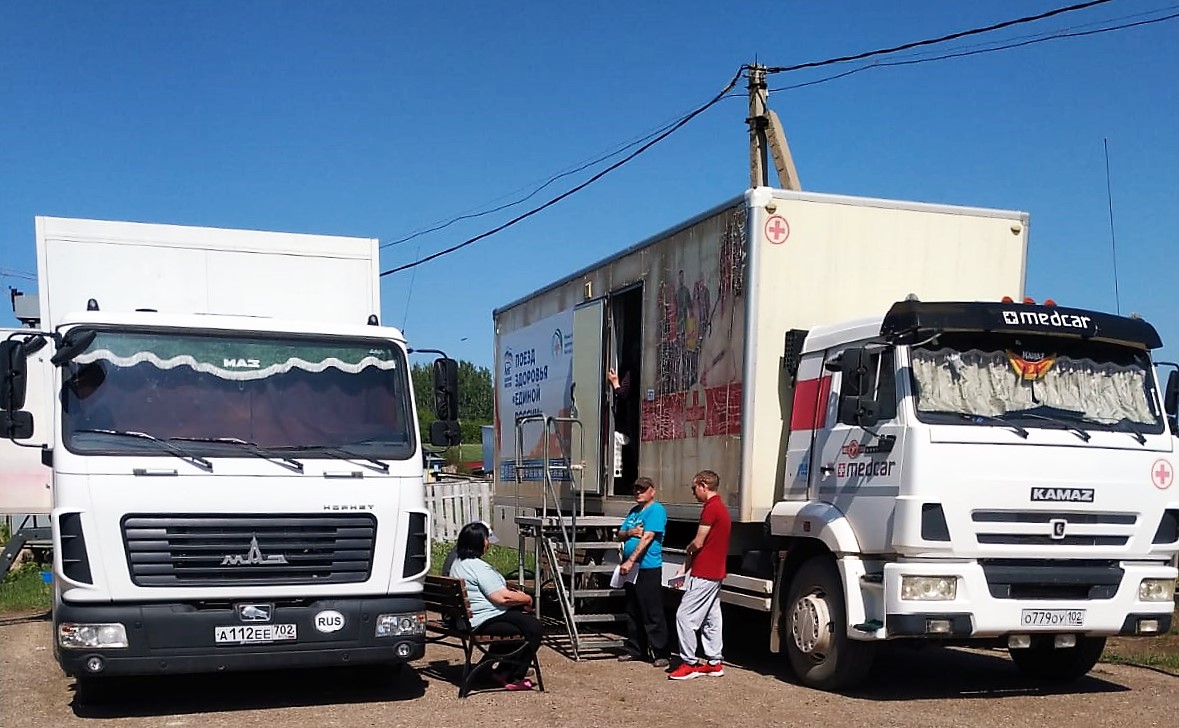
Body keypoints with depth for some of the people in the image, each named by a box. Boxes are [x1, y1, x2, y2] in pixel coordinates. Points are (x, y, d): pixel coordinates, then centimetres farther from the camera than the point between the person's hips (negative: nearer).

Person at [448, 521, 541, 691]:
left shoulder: (456, 561, 12)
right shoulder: (478, 567, -20)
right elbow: (503, 597, -23)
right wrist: (527, 599, -6)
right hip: (484, 622, -11)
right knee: (533, 627, -14)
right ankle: (513, 678, -4)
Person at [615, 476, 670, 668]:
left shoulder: (656, 510, -10)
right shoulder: (634, 511, 16)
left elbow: (647, 538, -19)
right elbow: (620, 535, 17)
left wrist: (630, 561, -24)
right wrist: (629, 532, -7)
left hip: (648, 569, -9)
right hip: (631, 569, 9)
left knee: (652, 615, -6)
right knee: (632, 613, 15)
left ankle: (659, 653, -1)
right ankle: (635, 649, 24)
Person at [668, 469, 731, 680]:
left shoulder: (711, 508, -16)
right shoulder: (722, 508, 15)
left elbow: (698, 543, -16)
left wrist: (688, 551, 5)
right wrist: (692, 557, 9)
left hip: (703, 575, -10)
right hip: (715, 572, 10)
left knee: (685, 615, -8)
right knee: (711, 618, 13)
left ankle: (689, 663, -5)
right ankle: (714, 663, 18)